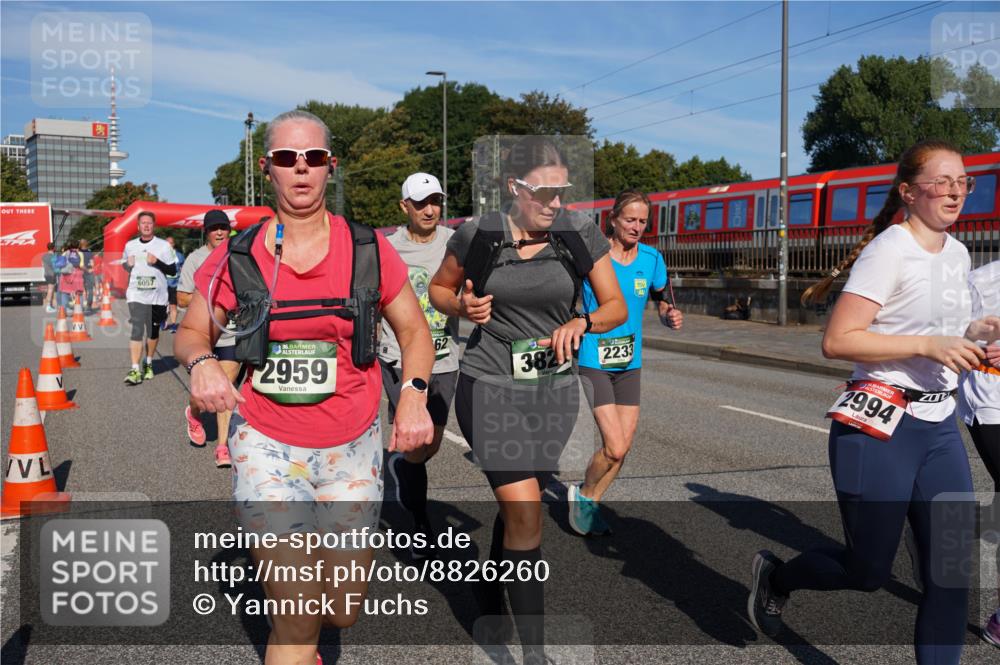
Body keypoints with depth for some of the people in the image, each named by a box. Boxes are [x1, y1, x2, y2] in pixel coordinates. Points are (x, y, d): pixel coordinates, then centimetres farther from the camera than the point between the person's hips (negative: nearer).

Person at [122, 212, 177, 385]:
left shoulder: (163, 246, 1)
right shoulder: (130, 245, 9)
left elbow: (173, 270, 0)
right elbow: (124, 265, 22)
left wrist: (157, 262, -16)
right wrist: (128, 265, -1)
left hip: (157, 296, 0)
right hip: (136, 295, 0)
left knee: (153, 331, 12)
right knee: (137, 330, -13)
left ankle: (148, 363, 32)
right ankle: (135, 370, -15)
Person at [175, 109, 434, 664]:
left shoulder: (368, 250, -3)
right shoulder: (235, 257, -4)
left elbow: (413, 330, 7)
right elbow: (191, 332, 8)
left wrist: (413, 394, -10)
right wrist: (201, 362, -15)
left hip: (352, 449, 2)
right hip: (265, 446, -1)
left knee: (343, 613, 12)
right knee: (297, 619, -9)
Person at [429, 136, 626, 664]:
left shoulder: (580, 233, -3)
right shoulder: (479, 235, -7)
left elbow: (616, 306, 2)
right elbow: (439, 289, 9)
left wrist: (581, 323, -18)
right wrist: (463, 306, -12)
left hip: (554, 388, 3)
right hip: (489, 386, -3)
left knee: (515, 504, 17)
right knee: (525, 509, -13)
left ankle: (490, 608, 41)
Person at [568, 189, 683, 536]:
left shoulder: (652, 258, 1)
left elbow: (661, 302, 12)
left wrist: (670, 317, -10)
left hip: (630, 362, 5)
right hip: (594, 361, -5)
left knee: (624, 445, 8)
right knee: (614, 448, -12)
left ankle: (589, 505, 30)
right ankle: (582, 494, 18)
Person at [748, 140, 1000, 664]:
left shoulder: (958, 253, 12)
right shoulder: (888, 250, -13)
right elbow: (837, 341, -20)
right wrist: (928, 346, -24)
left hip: (940, 427, 8)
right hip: (879, 428, -7)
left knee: (953, 569, 3)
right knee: (869, 572, 4)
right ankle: (774, 575, 33)